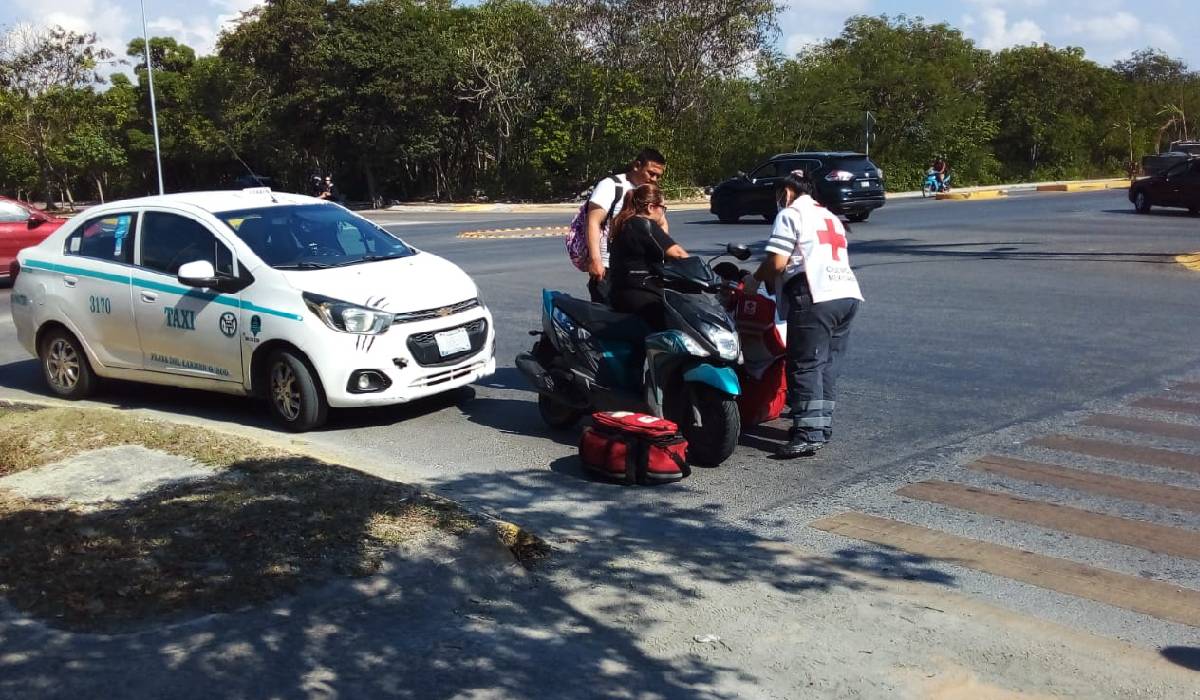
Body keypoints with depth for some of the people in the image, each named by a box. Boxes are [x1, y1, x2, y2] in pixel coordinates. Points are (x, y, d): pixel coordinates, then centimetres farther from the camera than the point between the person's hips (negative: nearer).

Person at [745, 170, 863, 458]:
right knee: (828, 365, 13)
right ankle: (823, 424, 17)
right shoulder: (830, 216, 29)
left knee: (805, 366, -8)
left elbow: (776, 263, -7)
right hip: (847, 294, 9)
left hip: (815, 297, -8)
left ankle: (809, 433, -12)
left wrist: (755, 280, 10)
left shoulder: (790, 214, 3)